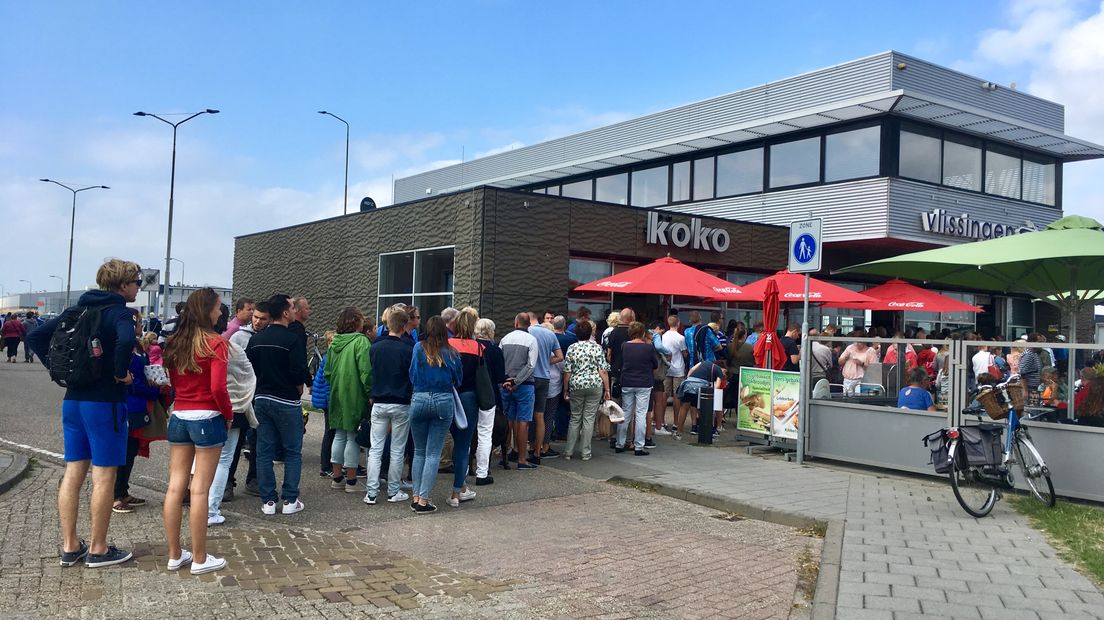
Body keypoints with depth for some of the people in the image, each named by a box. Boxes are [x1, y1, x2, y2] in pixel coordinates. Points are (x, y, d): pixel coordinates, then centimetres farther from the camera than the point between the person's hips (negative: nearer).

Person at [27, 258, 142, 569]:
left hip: (73, 400, 7)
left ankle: (69, 546, 18)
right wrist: (121, 373, -17)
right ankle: (98, 550, 9)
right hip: (104, 403, -7)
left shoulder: (77, 310, 12)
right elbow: (126, 341, -33)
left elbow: (35, 336, 11)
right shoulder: (119, 311, -11)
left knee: (73, 473, 11)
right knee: (104, 476, 1)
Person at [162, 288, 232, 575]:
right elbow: (218, 388, -18)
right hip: (207, 419, -6)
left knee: (175, 486, 9)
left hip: (178, 417, 6)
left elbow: (171, 380, 11)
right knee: (200, 490, 0)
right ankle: (199, 559, 9)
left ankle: (174, 555, 19)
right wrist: (228, 415, -3)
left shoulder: (174, 343, 6)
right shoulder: (215, 343, -13)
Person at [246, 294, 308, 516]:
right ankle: (290, 500, 6)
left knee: (264, 451, 9)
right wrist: (298, 392, 1)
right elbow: (299, 373, -17)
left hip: (261, 400, 6)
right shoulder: (292, 339, -14)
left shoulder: (256, 339, 5)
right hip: (286, 402, -6)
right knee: (293, 452, 5)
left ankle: (268, 501, 12)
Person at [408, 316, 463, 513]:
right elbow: (458, 380, 8)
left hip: (419, 399, 1)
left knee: (419, 451, 14)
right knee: (433, 454, 3)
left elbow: (412, 376, 4)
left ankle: (416, 497, 13)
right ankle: (423, 501, 2)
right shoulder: (451, 353, -1)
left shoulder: (419, 348, 0)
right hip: (443, 401, -1)